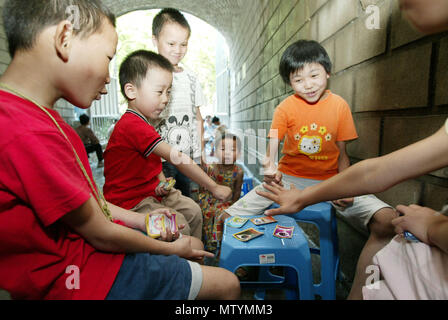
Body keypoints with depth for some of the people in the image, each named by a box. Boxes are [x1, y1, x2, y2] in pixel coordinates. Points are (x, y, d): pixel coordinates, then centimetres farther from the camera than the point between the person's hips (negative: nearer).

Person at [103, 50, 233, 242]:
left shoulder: (142, 124, 10)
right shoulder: (133, 125, -26)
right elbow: (177, 159, -30)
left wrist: (162, 182, -9)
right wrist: (213, 187, -28)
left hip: (149, 192, 10)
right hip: (129, 202, -9)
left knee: (193, 210, 4)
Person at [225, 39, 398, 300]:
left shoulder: (339, 105, 2)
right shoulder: (286, 108, -2)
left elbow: (342, 154, 5)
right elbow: (272, 148, -7)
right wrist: (270, 168, -30)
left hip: (329, 181, 2)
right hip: (288, 178, -1)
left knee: (388, 221, -23)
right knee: (228, 218, -14)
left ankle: (357, 293, -5)